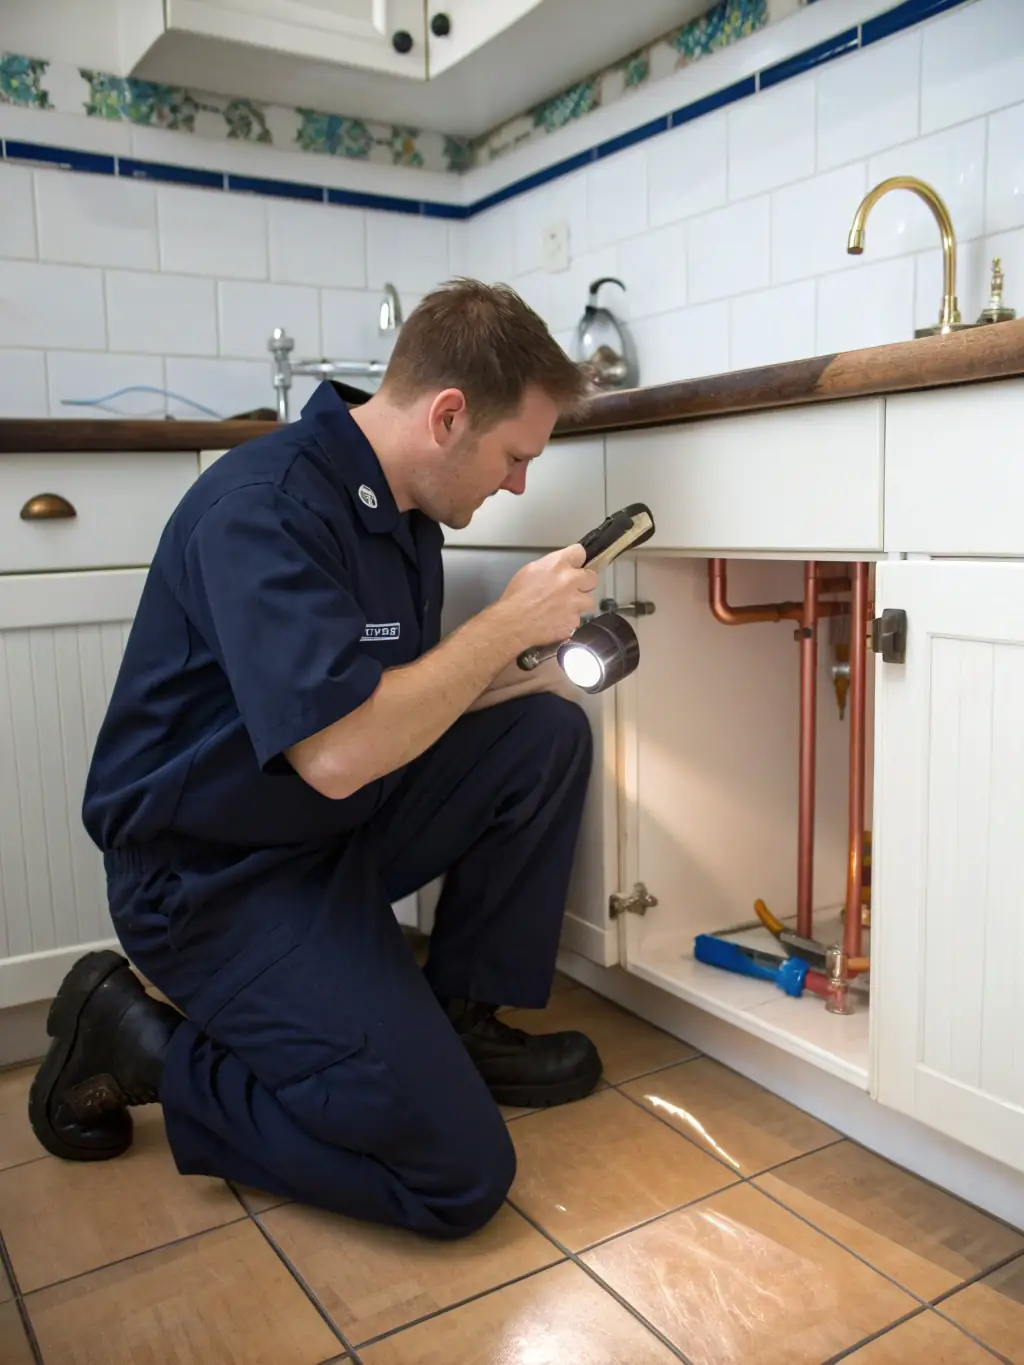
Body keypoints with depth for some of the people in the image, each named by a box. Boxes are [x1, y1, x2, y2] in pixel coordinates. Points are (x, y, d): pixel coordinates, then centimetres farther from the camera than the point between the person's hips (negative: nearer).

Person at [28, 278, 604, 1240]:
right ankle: (134, 1042, 2)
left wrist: (530, 669, 1)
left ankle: (458, 1018, 10)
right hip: (212, 874, -9)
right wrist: (509, 622, -22)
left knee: (547, 733, -3)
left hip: (339, 827, 9)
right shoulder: (265, 504, -24)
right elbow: (336, 751, -33)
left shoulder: (403, 511, 5)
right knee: (458, 1174, -11)